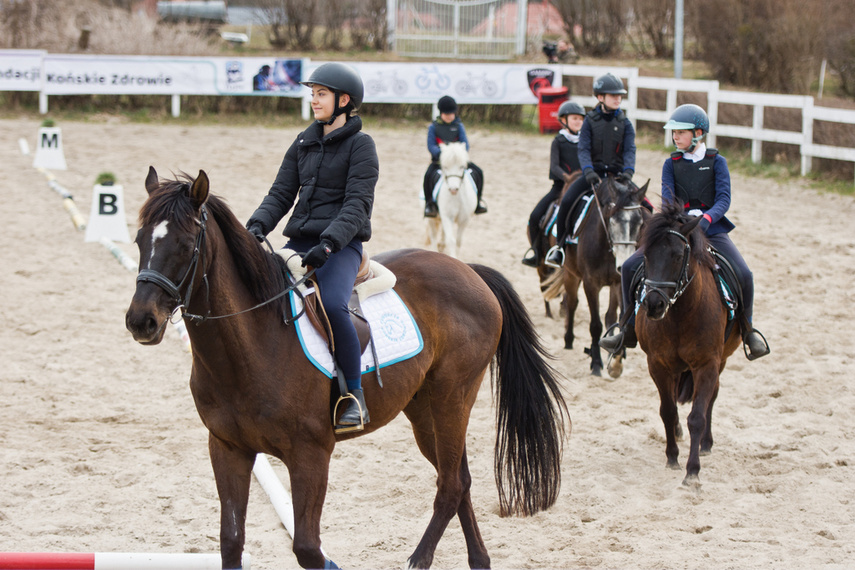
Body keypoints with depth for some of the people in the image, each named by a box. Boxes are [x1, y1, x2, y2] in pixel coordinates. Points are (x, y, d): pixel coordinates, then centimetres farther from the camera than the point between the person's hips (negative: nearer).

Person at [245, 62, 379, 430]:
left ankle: (356, 396, -23)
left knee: (332, 303, -35)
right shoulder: (304, 143, 16)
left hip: (341, 245, -7)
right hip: (299, 241, 7)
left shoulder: (360, 145, -4)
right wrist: (257, 226, -7)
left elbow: (356, 205, -13)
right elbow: (281, 194, 13)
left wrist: (328, 245, -27)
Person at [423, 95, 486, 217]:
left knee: (478, 172, -12)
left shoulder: (458, 126, 6)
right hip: (438, 160, -3)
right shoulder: (433, 127, 0)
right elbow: (431, 146, -8)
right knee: (428, 175, -32)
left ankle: (477, 200, 7)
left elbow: (465, 144, -2)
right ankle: (429, 203, -15)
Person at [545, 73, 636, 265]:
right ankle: (560, 246, -4)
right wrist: (588, 171, -27)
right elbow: (583, 149, -8)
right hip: (594, 172, -1)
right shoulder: (590, 121, 1)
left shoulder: (625, 123, 5)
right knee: (567, 201, -22)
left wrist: (628, 171, -26)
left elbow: (629, 150, -6)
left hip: (617, 173, 1)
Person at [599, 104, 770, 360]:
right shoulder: (671, 164, 8)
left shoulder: (716, 161, 1)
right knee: (630, 267, -11)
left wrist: (706, 218, -30)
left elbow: (724, 200, -9)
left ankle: (748, 329, 3)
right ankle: (630, 331, 4)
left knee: (743, 275, -24)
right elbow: (667, 198, -3)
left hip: (711, 229, -3)